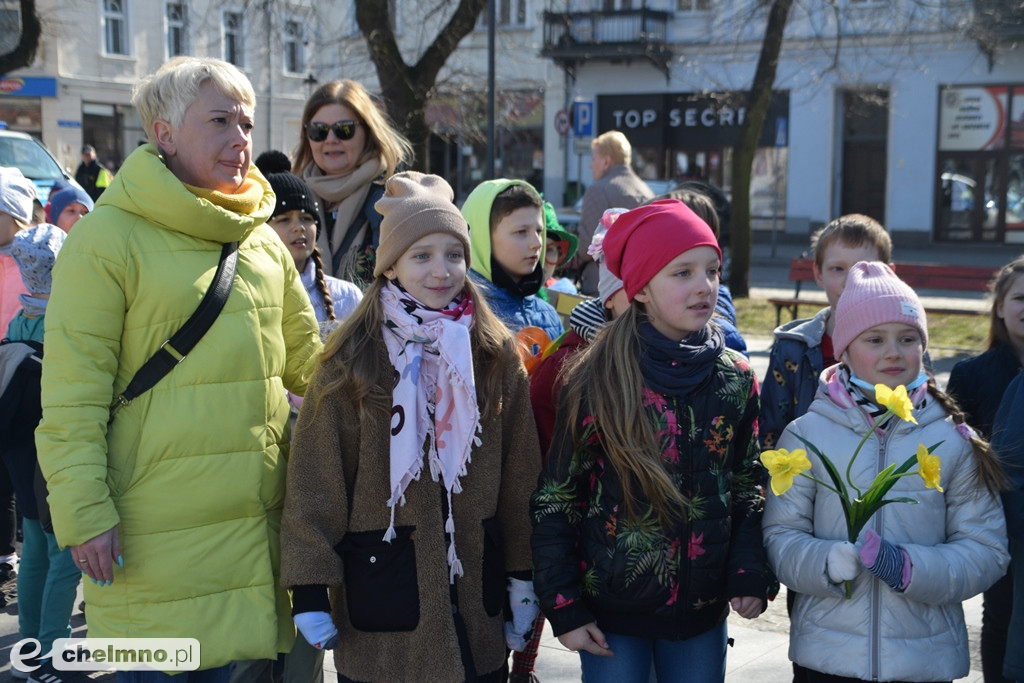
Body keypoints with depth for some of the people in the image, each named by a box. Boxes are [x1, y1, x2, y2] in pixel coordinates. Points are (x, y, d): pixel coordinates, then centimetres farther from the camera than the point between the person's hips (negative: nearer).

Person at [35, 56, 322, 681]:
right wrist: (85, 512, -15)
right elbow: (73, 397, -11)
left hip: (256, 518, 6)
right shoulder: (108, 238, -9)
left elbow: (306, 359, 19)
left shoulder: (263, 239, 11)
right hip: (158, 535, -6)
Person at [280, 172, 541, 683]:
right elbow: (315, 480, -6)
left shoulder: (497, 355, 3)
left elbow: (519, 474, 5)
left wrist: (524, 577, 4)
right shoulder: (350, 361, -5)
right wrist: (310, 588, -9)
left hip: (474, 581, 3)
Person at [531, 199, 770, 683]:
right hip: (612, 613, -3)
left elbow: (748, 485, 7)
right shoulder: (597, 380, -10)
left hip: (703, 609, 3)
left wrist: (750, 573, -6)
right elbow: (555, 499, -6)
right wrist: (563, 607, -8)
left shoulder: (736, 379, -1)